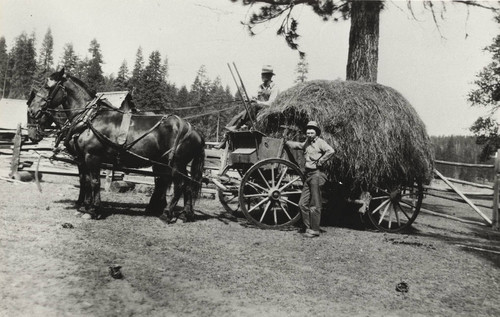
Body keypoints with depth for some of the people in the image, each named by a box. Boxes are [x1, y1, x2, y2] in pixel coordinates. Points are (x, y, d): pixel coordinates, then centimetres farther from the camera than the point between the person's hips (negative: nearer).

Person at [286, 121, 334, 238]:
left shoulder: (320, 142, -8)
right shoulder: (306, 143, 16)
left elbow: (331, 151, -25)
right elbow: (296, 145, 35)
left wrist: (320, 161, -18)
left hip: (317, 174, -8)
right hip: (308, 175, 8)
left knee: (315, 205, -3)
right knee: (302, 204, 7)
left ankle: (315, 230, 5)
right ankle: (308, 227, 17)